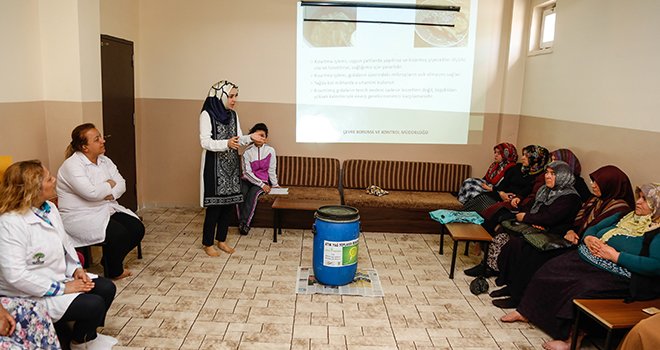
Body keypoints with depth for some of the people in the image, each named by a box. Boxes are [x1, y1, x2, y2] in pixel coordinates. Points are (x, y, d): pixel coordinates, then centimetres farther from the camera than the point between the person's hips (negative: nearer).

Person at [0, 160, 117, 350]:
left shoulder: (49, 208, 1)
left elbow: (65, 243, 14)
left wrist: (76, 269, -4)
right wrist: (63, 288, -24)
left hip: (60, 277, 9)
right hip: (32, 295, -9)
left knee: (107, 288, -3)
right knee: (94, 304, -19)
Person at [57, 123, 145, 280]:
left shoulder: (105, 161, 7)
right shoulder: (72, 165, -17)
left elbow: (121, 184, 3)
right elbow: (91, 193, -28)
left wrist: (111, 194, -19)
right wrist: (110, 184, -10)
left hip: (106, 209, 8)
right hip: (80, 217, -8)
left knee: (137, 228, -9)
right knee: (118, 233, -27)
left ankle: (111, 260, 15)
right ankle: (114, 272, 2)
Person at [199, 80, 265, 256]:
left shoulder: (233, 115, 9)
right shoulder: (207, 114, -11)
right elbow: (205, 142, -18)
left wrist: (250, 138, -7)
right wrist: (226, 144, -33)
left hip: (231, 165, 7)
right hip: (215, 165, -7)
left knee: (229, 203, 9)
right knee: (214, 205, -2)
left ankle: (221, 240, 24)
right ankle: (207, 243, 13)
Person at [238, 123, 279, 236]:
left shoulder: (270, 151, -2)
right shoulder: (247, 151, -3)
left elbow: (272, 170, 6)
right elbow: (247, 172, -8)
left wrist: (275, 184, 7)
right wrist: (262, 184, -14)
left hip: (263, 181, -1)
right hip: (247, 179, 1)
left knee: (253, 193, -31)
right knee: (241, 193, -30)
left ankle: (244, 223, -26)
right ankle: (242, 222, -23)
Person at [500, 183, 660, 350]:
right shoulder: (626, 217, 15)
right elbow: (593, 228, 23)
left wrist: (616, 255, -21)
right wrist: (588, 238, -2)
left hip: (614, 276, -8)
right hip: (584, 259, 8)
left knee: (583, 289, -34)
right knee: (549, 270, -8)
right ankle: (526, 312, 3)